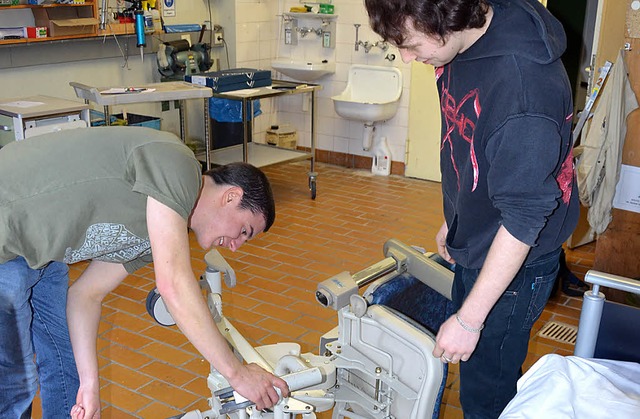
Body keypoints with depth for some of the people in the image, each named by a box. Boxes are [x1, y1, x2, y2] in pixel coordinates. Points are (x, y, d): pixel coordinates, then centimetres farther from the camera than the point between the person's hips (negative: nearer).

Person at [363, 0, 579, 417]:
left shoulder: (524, 86, -35)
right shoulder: (466, 40, -7)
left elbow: (523, 219, -28)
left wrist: (469, 319, -21)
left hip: (513, 264, -8)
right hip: (473, 245, 8)